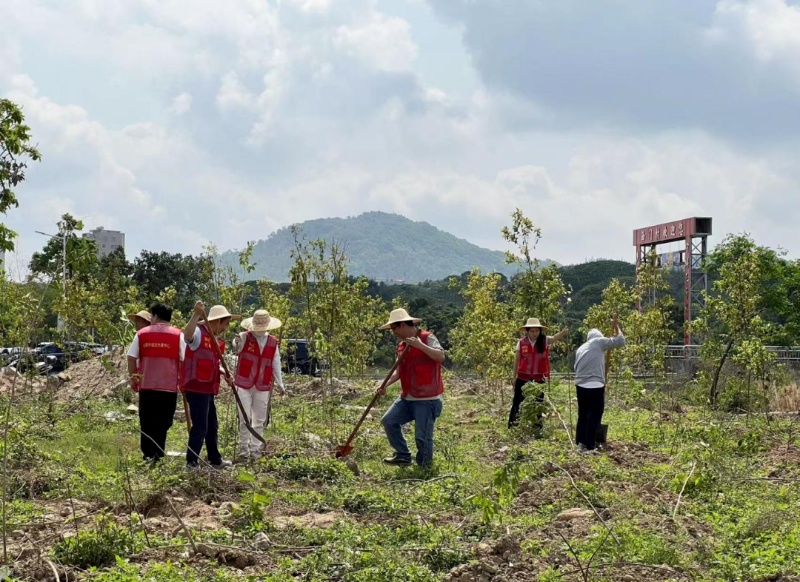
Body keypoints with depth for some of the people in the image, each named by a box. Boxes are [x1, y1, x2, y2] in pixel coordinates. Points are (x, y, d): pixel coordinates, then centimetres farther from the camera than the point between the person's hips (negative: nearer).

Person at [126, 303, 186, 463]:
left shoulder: (142, 333, 5)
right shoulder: (178, 335, 0)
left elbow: (131, 358, 2)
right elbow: (184, 360, -4)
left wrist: (133, 378, 10)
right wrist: (182, 379, 8)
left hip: (146, 385, 2)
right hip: (169, 386, -2)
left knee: (146, 422, 11)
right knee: (163, 423, 3)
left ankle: (147, 456, 13)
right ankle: (157, 456, -1)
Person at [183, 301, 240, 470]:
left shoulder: (216, 340, 17)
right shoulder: (198, 332, -12)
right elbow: (187, 334, -38)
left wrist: (225, 374, 12)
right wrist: (197, 314, -44)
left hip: (208, 389, 10)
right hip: (197, 388, -10)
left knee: (212, 427, 19)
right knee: (200, 427, -7)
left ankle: (215, 460, 32)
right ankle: (192, 462, 2)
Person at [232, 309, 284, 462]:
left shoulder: (273, 343, 4)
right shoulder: (245, 337, -7)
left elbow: (276, 364, 10)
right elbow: (236, 345, -30)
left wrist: (280, 384, 8)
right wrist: (237, 342, -54)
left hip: (262, 387, 3)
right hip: (244, 385, -3)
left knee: (259, 420, 8)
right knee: (245, 418, -3)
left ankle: (255, 449, 17)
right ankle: (244, 448, 9)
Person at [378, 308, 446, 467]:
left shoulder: (427, 338, -9)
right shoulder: (401, 345, 14)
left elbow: (441, 356, -24)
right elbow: (399, 370, 18)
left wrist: (419, 345, -29)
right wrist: (385, 385, 3)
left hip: (427, 399, -8)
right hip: (407, 398, 8)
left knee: (423, 436, -5)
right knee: (388, 420, 2)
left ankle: (425, 467, 13)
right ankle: (403, 456, 12)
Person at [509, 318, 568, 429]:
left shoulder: (545, 341, -7)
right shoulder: (521, 343, -5)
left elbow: (555, 337, -28)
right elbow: (517, 360, 2)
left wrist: (563, 332, -50)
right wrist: (514, 377, 5)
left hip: (539, 378, 0)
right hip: (523, 377, 0)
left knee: (538, 403, 10)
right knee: (518, 402, 6)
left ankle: (537, 427, 19)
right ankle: (512, 427, 15)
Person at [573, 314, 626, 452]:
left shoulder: (581, 348, 17)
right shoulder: (599, 342, 0)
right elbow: (620, 341, -4)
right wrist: (616, 327, 11)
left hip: (580, 385, 6)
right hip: (595, 387, -6)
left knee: (582, 416, 16)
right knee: (594, 417, -1)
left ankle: (580, 443, 15)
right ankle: (589, 446, -2)